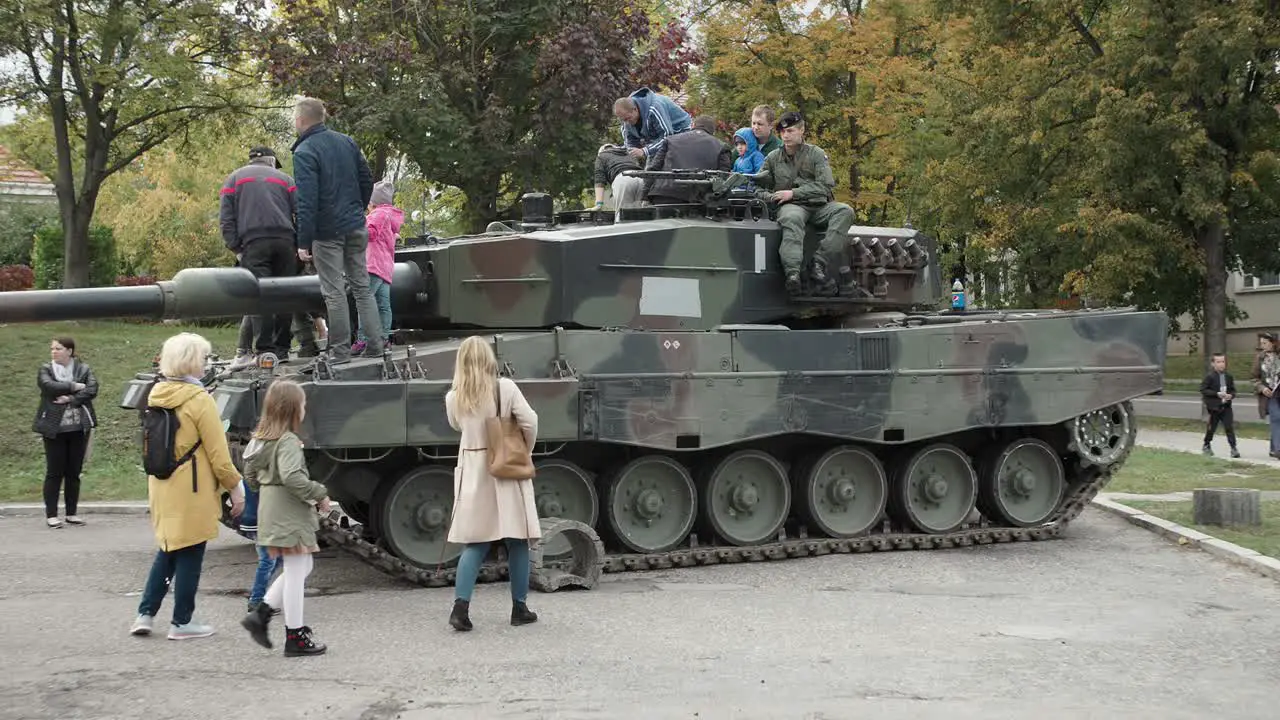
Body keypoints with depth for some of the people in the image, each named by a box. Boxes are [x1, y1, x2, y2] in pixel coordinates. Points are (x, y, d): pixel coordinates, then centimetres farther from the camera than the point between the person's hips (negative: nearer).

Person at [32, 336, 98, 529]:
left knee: (74, 472, 7)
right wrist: (74, 386, -14)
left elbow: (92, 390, -9)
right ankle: (51, 515, 4)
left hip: (79, 428, 2)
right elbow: (49, 386, -16)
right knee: (54, 472, -1)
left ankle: (72, 513, 15)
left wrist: (70, 399, -17)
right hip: (54, 428, -1)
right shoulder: (45, 370, 3)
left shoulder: (84, 369, 6)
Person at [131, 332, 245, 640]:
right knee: (190, 554, 4)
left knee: (168, 549, 19)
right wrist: (235, 487, -5)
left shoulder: (155, 395, 5)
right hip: (193, 491, -7)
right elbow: (218, 453, -13)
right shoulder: (199, 400, -16)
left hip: (161, 487, 7)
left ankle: (145, 613, 16)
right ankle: (182, 622, 11)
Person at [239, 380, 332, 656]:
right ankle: (295, 637, 5)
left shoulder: (260, 439, 9)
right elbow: (292, 477, -30)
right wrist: (319, 494, -19)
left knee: (299, 569, 19)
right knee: (296, 571, -1)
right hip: (289, 516, -9)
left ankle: (260, 613, 13)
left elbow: (250, 476, 15)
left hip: (270, 511, 9)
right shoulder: (288, 441, -18)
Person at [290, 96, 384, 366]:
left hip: (327, 232, -6)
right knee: (361, 286, 12)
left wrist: (304, 241, -15)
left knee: (334, 291, 0)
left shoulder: (304, 153, -13)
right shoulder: (347, 142, 9)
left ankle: (340, 349, 3)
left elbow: (306, 201, -18)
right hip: (356, 228, 7)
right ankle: (374, 344, 12)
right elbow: (367, 182, 13)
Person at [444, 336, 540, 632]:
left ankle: (460, 606, -5)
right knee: (517, 541, 9)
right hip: (507, 472, -3)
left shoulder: (453, 398, -3)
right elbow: (529, 422, -11)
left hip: (472, 474, 3)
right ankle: (519, 608, 14)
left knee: (475, 543, 9)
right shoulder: (505, 388, -12)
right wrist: (525, 451, 4)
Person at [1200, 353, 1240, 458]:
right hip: (1214, 407, -3)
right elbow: (1203, 390, -11)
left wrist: (1231, 396, -10)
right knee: (1211, 427, 10)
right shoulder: (1210, 376, -9)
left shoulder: (1228, 376, 4)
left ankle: (1233, 448, -5)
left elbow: (1233, 390, 13)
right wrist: (1217, 394, -19)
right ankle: (1207, 445, 31)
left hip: (1226, 407, 3)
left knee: (1229, 427, -6)